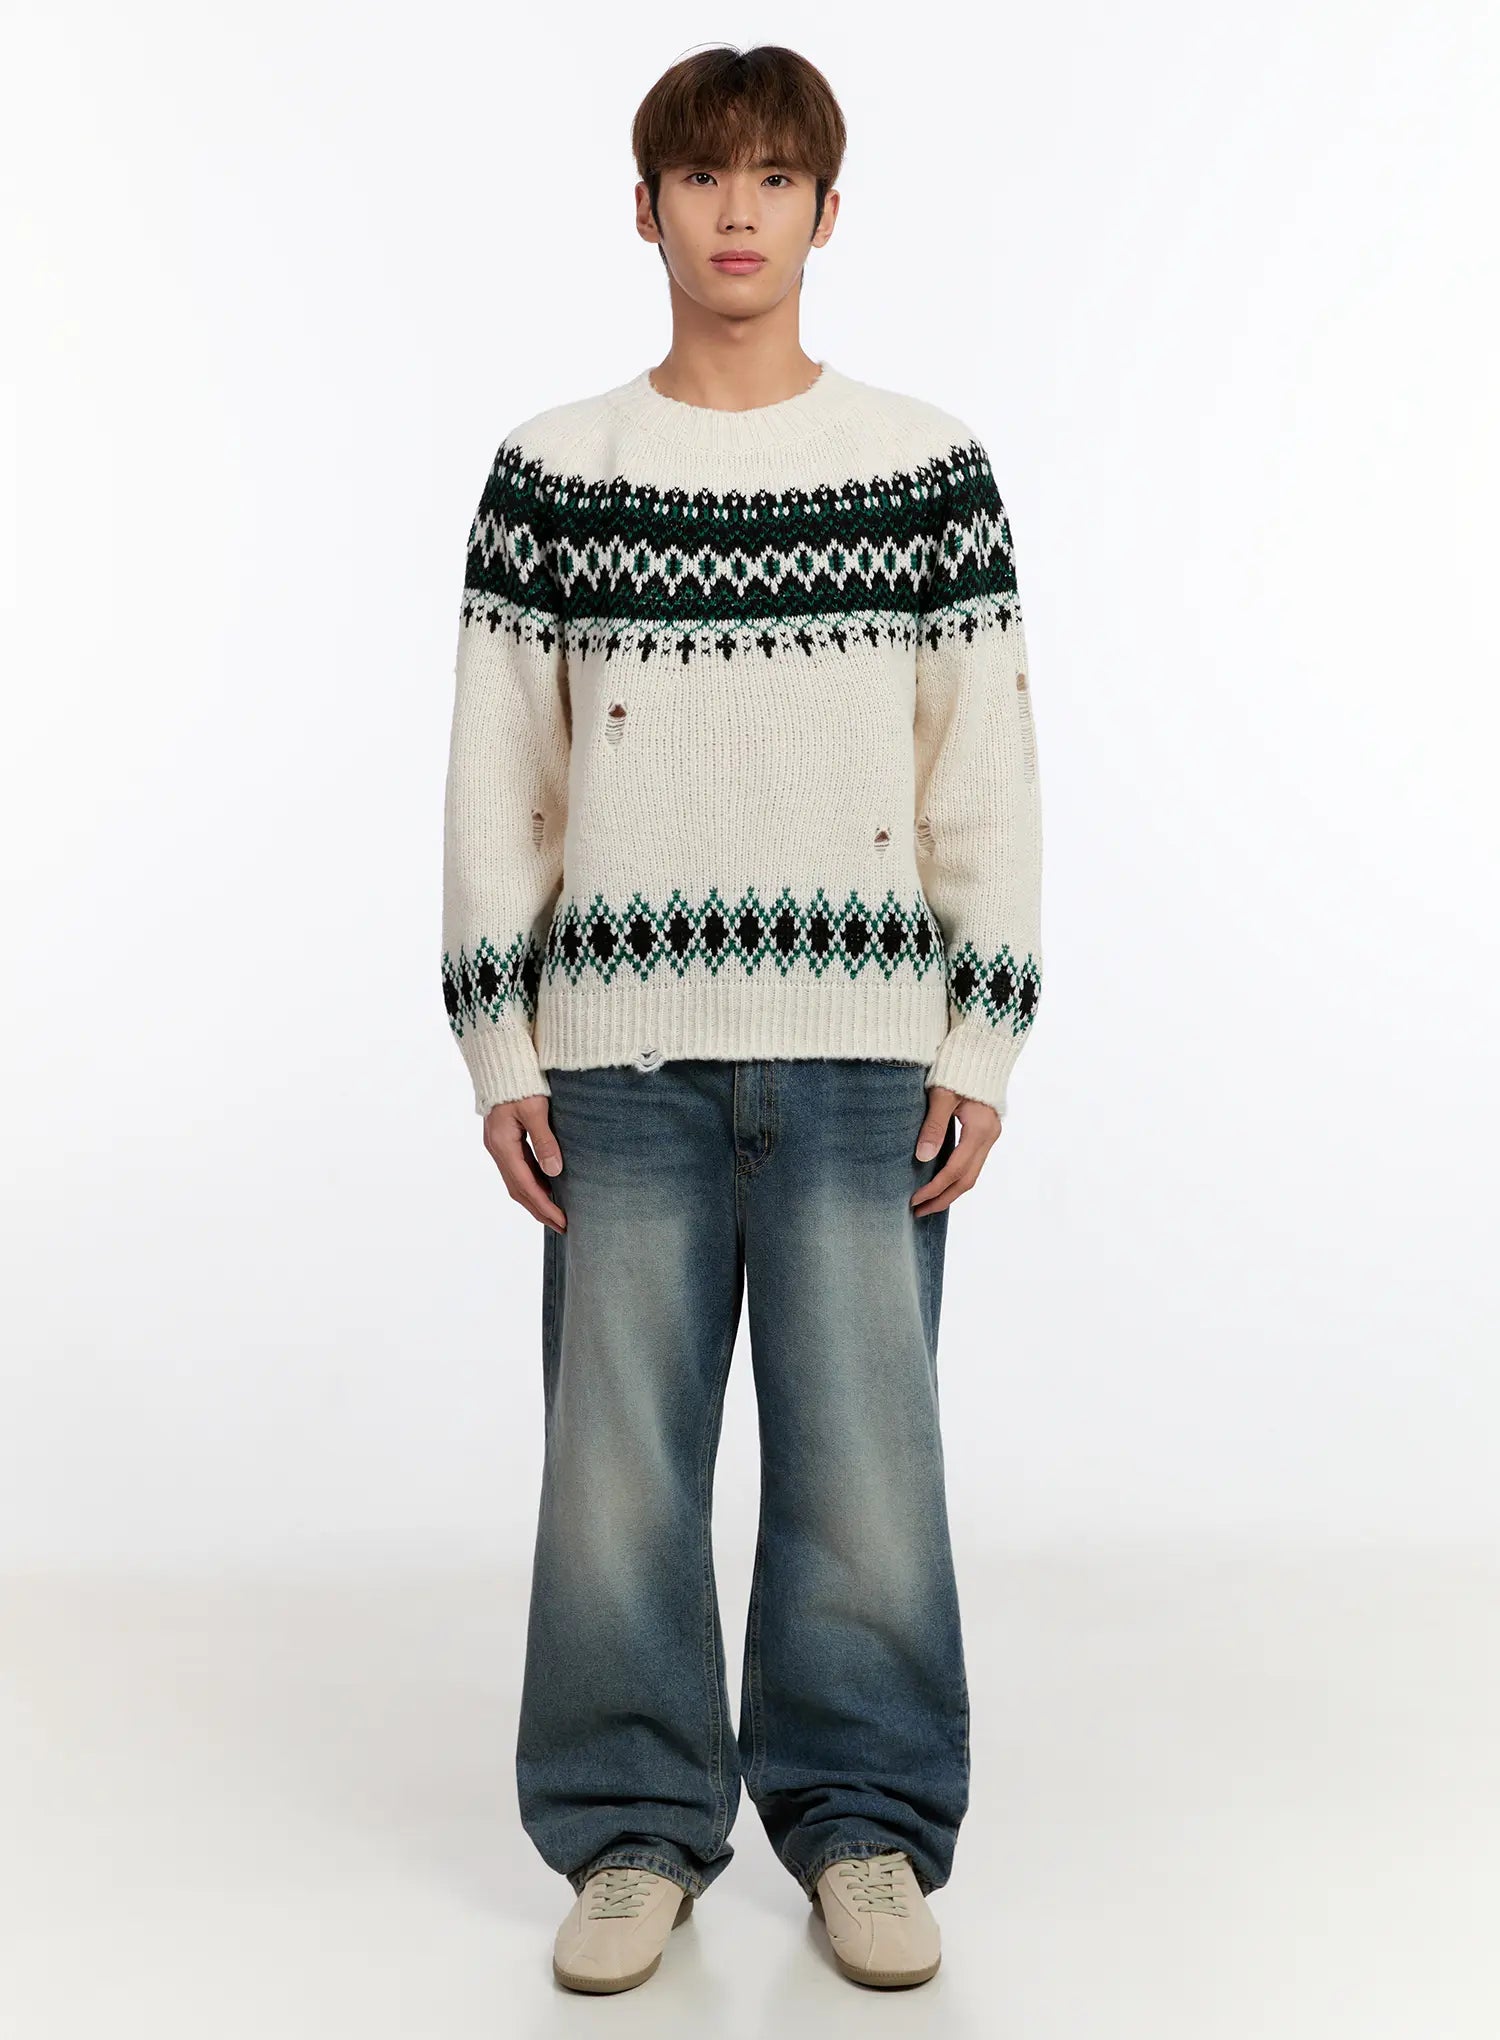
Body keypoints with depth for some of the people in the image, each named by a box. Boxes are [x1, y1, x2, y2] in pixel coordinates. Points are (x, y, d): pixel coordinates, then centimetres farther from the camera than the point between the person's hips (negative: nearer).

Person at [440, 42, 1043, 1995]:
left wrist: (980, 1048, 0)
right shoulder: (550, 473, 6)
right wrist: (499, 1051, 2)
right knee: (617, 1448, 4)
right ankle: (639, 1828, 20)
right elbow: (495, 778, 7)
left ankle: (865, 1819, 20)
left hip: (860, 1051, 0)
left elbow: (990, 774, 5)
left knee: (863, 1441, 2)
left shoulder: (928, 466, 5)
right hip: (622, 1049, 1)